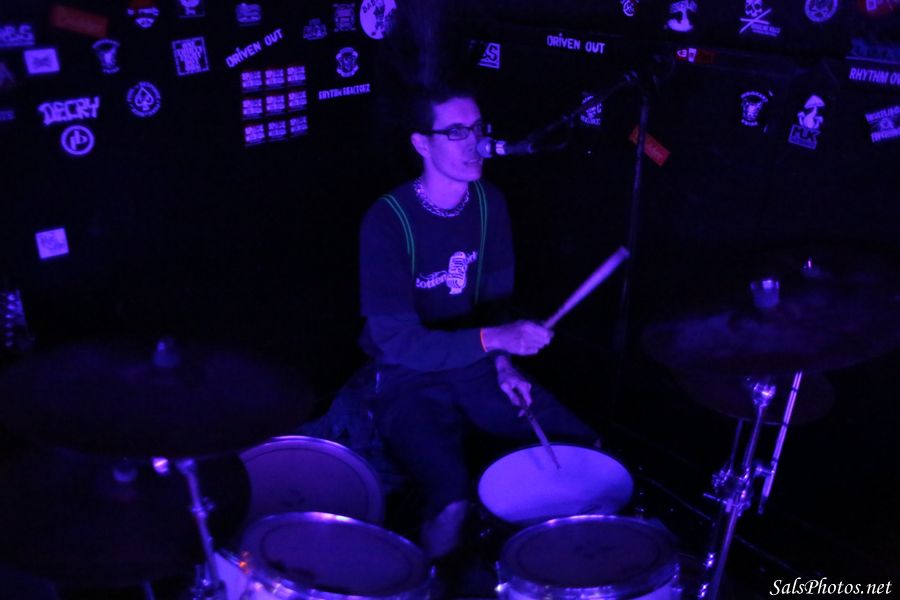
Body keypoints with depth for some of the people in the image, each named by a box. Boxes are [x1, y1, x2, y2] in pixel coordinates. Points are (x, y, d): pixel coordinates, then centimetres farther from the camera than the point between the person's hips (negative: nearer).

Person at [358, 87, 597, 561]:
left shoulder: (489, 203, -2)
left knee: (585, 449, -5)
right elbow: (396, 341, -25)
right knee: (453, 502, -28)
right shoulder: (387, 220, -22)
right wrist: (493, 339, -35)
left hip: (475, 366, 6)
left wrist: (502, 362, -6)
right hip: (408, 380, -6)